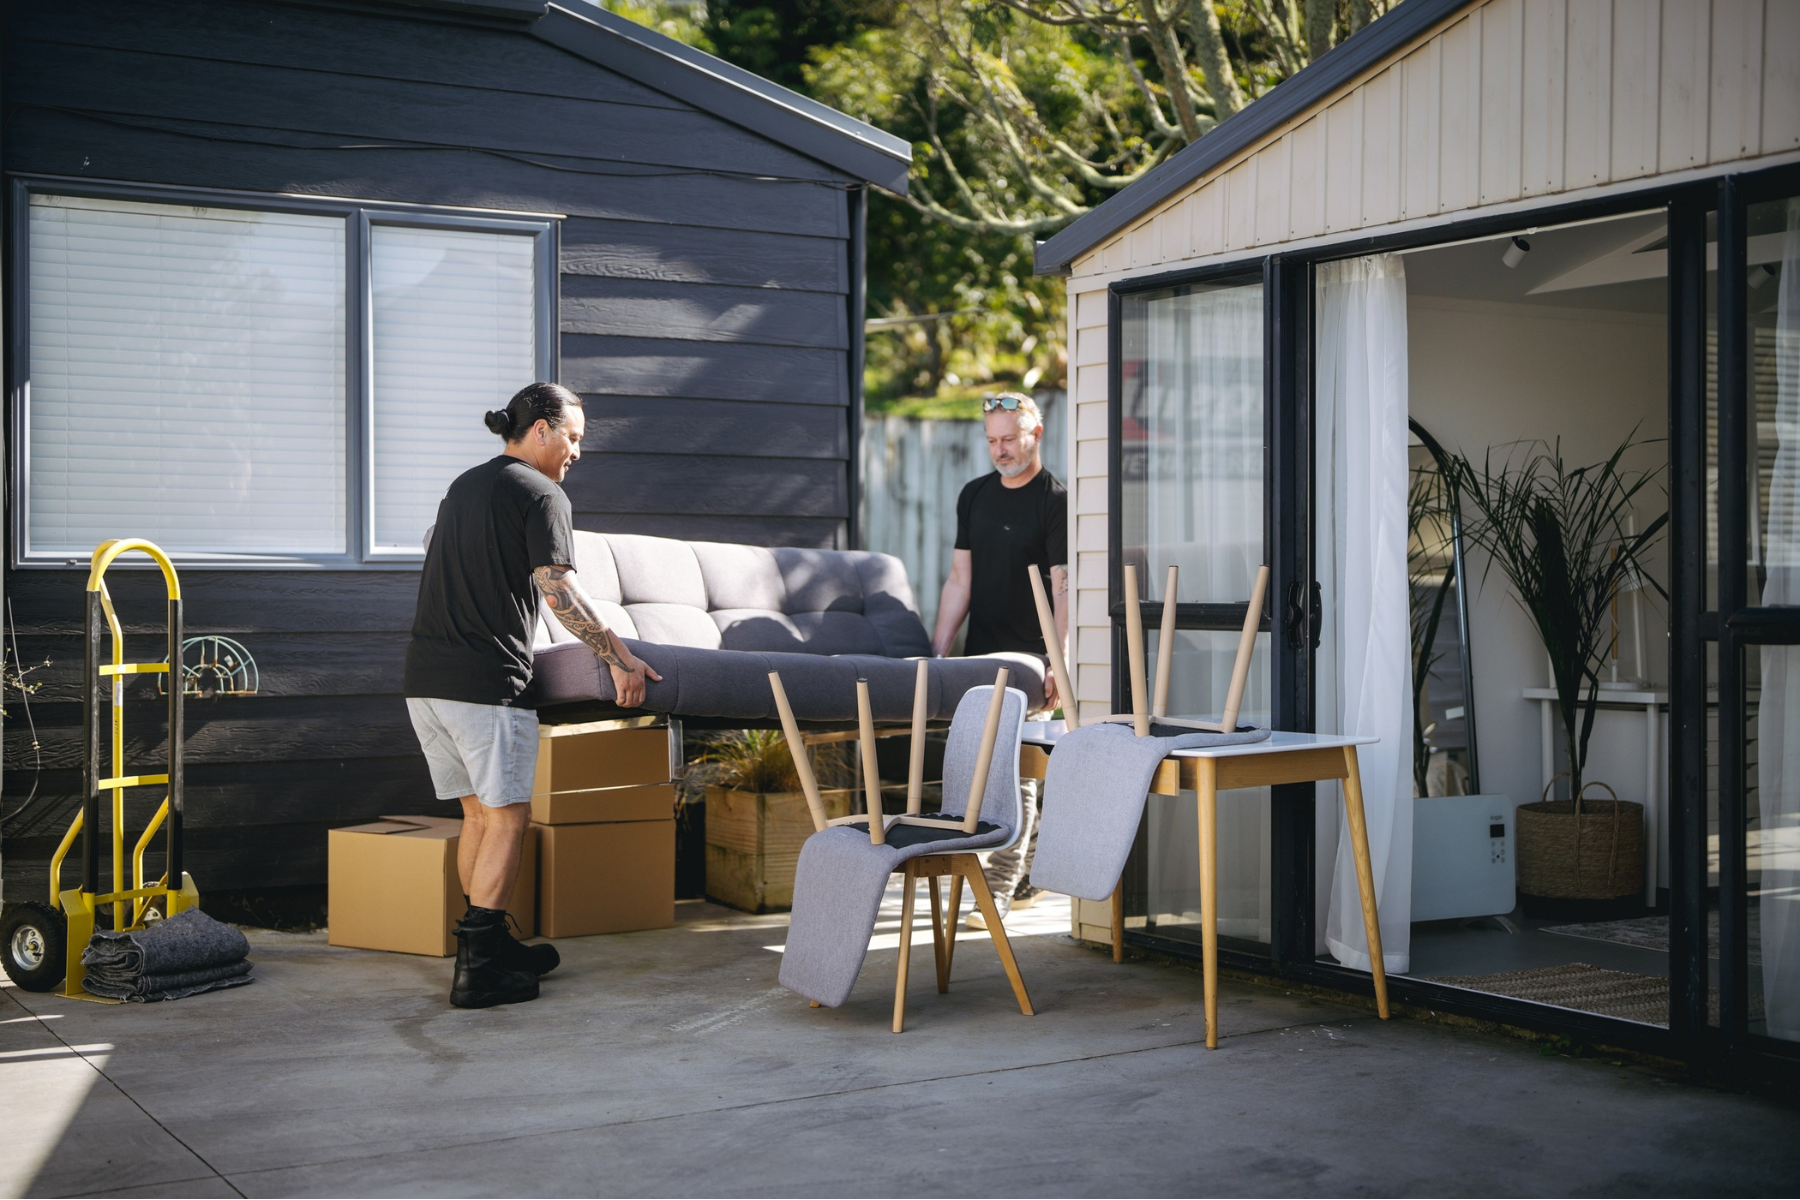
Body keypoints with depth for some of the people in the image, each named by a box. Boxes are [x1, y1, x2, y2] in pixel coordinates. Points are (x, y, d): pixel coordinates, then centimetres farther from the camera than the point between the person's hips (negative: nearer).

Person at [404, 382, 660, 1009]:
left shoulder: (463, 485, 21)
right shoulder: (541, 495, -5)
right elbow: (559, 591, -16)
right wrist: (621, 659, -12)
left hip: (425, 677, 8)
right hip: (487, 680, -8)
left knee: (478, 811, 15)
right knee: (506, 816, -3)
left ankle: (491, 946, 20)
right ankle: (479, 969, -5)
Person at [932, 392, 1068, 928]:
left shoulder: (1056, 500, -6)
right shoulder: (974, 495, 13)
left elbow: (1063, 587, -12)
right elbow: (960, 579, 14)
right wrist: (937, 652, 8)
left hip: (1029, 656, -6)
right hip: (980, 655, 6)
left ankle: (999, 890, -8)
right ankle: (1031, 873, 22)